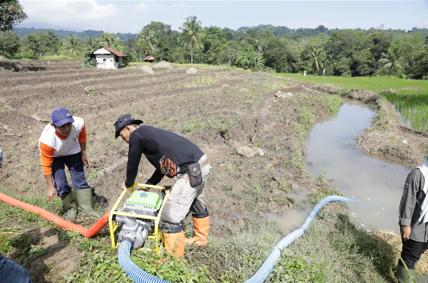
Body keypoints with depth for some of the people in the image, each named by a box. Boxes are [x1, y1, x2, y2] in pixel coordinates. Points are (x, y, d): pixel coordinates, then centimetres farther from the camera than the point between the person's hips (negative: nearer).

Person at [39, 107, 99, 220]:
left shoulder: (79, 123, -36)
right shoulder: (46, 140, -40)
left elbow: (82, 136, -8)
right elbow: (46, 165, -25)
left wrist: (83, 153, 0)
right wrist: (50, 187, -17)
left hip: (73, 152, 2)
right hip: (54, 156, -2)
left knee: (80, 180, -2)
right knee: (61, 185, -6)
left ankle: (87, 209, 11)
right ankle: (71, 208, 19)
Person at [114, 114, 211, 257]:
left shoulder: (137, 135, -3)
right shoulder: (150, 133, 23)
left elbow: (133, 164, 7)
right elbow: (163, 164, 28)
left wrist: (128, 184, 25)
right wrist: (148, 184, 32)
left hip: (192, 171, -10)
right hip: (202, 163, 10)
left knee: (171, 215, -2)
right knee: (195, 202, 30)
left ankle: (173, 255, 12)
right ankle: (201, 238, 48)